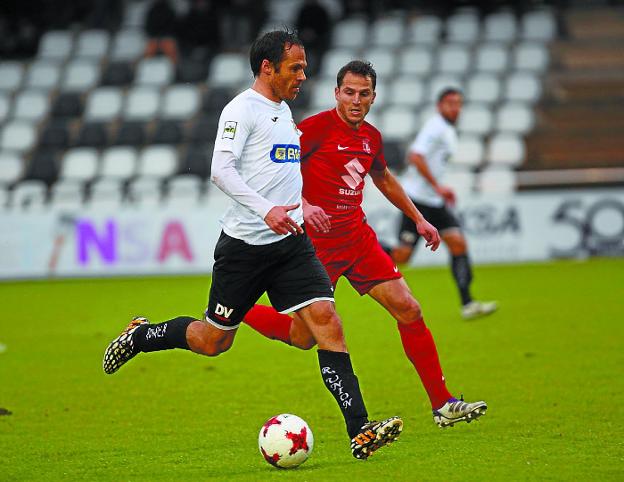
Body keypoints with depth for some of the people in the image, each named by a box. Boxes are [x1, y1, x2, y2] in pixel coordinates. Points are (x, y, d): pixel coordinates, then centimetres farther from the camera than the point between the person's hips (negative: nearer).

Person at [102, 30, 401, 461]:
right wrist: (266, 210, -32)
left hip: (290, 242, 7)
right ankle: (140, 336, 33)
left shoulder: (284, 111, 16)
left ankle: (359, 430, -17)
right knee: (213, 341, 5)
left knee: (326, 321, -11)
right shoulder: (243, 109, -10)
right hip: (245, 244, -6)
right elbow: (221, 170, -21)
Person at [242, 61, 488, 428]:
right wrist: (302, 204, -30)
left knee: (408, 310, -3)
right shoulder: (316, 128, -13)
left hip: (358, 238, 6)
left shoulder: (371, 137, 9)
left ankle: (442, 404, 2)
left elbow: (383, 177, 29)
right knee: (303, 337, 0)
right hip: (317, 243, -6)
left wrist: (418, 218, 29)